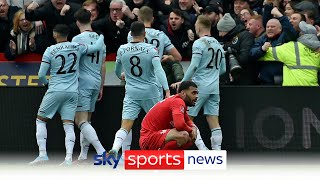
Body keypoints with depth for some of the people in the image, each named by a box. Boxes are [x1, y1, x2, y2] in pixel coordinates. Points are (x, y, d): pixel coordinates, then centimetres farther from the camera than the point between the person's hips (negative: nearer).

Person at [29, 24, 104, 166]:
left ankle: (42, 154, 1)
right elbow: (96, 47, 13)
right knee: (69, 125, 3)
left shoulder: (50, 51, -5)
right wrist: (101, 37, 34)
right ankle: (69, 158, -12)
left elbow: (41, 75, -4)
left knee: (40, 120, 11)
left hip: (55, 90, -3)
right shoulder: (77, 47, 2)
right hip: (72, 92, 3)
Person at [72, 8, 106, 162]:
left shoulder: (77, 39, -8)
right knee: (86, 120, 14)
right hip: (96, 83, 7)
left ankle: (101, 151, -26)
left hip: (82, 82, -7)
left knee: (81, 121, -11)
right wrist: (101, 87, 22)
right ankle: (83, 156, 15)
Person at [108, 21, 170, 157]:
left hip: (131, 93, 1)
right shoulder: (151, 49, -8)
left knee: (125, 126, -6)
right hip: (150, 93, -1)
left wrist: (121, 76, 42)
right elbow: (159, 71, -19)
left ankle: (114, 149, -28)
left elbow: (117, 71, 18)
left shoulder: (122, 50, 1)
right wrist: (167, 90, -22)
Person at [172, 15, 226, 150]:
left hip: (200, 86, -7)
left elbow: (194, 66, -17)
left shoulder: (199, 44, -8)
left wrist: (183, 82, -13)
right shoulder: (218, 45, 14)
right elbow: (223, 69, 18)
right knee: (214, 122, 5)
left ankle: (201, 147, -13)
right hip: (215, 87, 7)